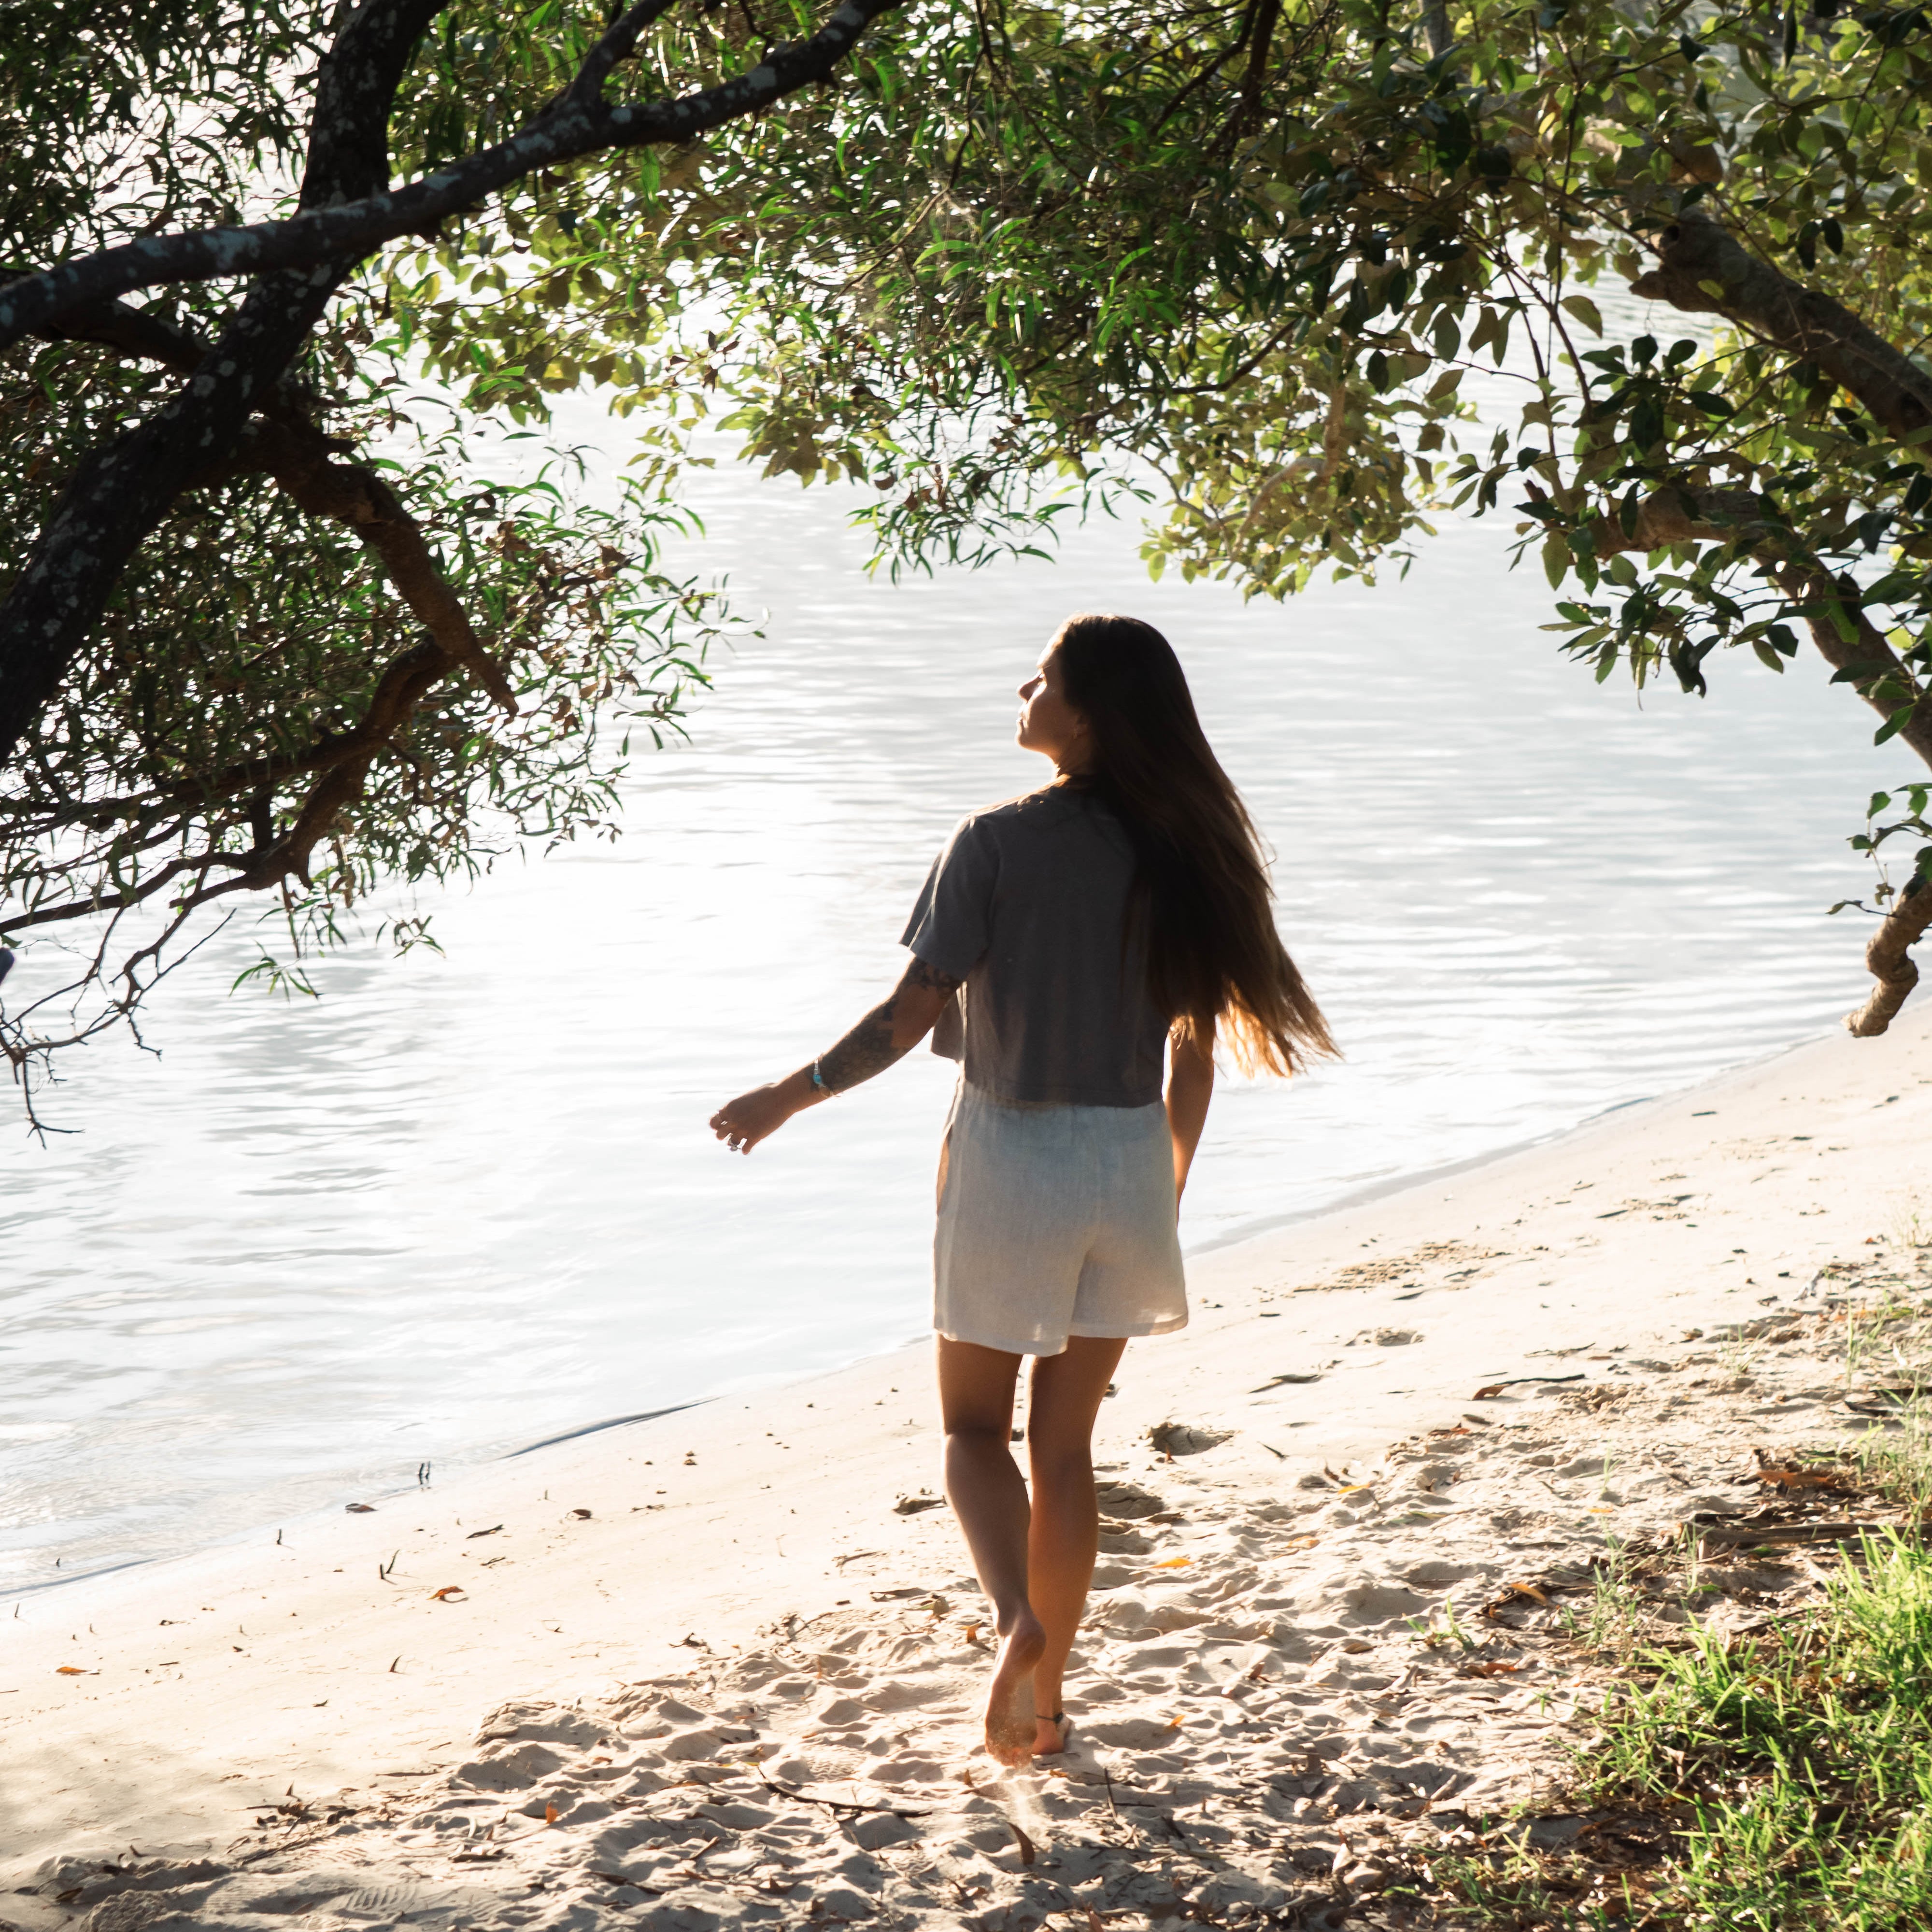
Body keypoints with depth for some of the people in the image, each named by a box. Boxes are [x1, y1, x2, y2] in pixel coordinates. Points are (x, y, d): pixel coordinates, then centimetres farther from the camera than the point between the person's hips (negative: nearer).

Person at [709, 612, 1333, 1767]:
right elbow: (1194, 1052, 5)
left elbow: (915, 1014, -13)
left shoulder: (1000, 844, -13)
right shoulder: (1179, 857, 0)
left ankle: (1020, 1619, -12)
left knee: (975, 1425, 13)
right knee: (1067, 1442, 15)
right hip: (1128, 1165, 4)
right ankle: (1046, 1695, 20)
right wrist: (1169, 1197, 16)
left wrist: (794, 1094, 0)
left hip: (1009, 1161, -4)